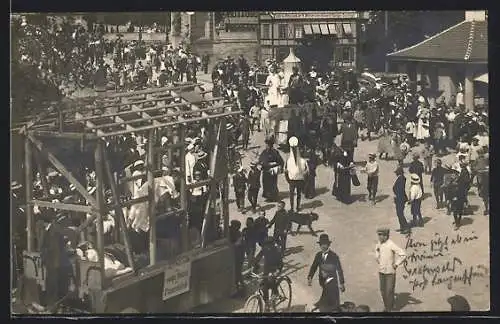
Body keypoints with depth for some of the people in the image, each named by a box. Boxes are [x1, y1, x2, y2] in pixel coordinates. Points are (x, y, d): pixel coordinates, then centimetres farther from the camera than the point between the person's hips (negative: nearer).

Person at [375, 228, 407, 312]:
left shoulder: (391, 245, -21)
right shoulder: (379, 243, 1)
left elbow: (403, 255, -24)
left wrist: (396, 264, -19)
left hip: (390, 271, -7)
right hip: (381, 271, 7)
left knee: (389, 291, -4)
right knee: (383, 290, 12)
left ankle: (390, 309, 5)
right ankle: (386, 306, 26)